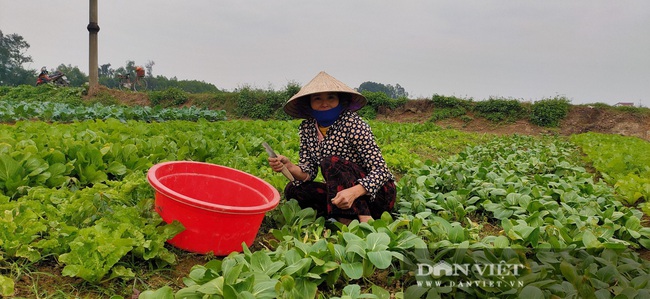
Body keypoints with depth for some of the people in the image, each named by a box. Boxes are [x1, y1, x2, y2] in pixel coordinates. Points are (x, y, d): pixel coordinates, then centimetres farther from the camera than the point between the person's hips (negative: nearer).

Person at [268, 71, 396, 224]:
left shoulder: (352, 123, -17)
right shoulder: (307, 128, 0)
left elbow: (381, 170, -21)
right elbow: (308, 172, 0)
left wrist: (353, 192, -39)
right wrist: (289, 167, -23)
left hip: (378, 193, -6)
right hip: (344, 193, 6)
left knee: (331, 162, -27)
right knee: (292, 190, -10)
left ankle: (365, 221, -30)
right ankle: (345, 219, -18)